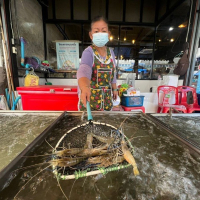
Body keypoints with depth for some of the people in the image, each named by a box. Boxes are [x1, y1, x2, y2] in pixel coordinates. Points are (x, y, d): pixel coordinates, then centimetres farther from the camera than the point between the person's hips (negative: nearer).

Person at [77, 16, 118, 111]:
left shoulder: (111, 52, 3)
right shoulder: (88, 52, -15)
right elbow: (84, 71, -34)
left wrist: (114, 89, 17)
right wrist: (85, 88, -54)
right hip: (90, 98, -5)